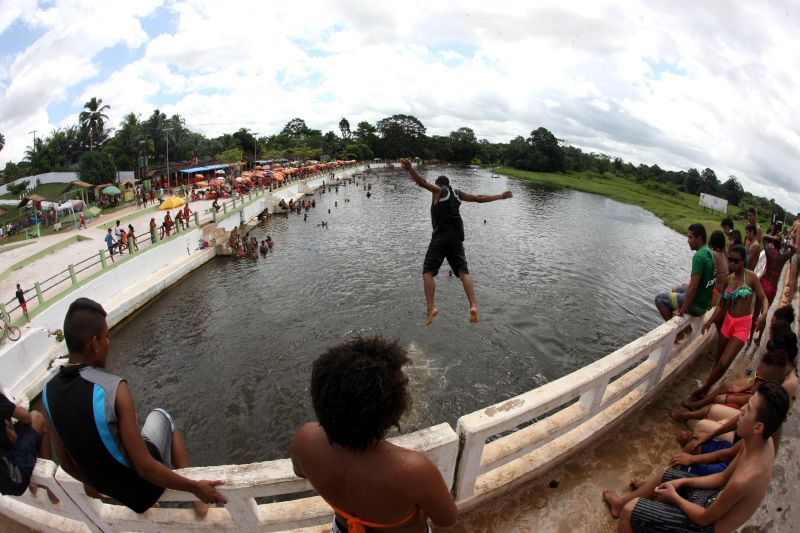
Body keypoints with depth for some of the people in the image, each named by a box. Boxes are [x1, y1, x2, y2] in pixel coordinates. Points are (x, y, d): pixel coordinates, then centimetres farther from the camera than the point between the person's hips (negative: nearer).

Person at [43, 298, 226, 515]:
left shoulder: (49, 391, -11)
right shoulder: (113, 388, -31)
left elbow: (64, 460, 4)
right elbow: (145, 468, -26)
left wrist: (88, 481, 24)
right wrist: (196, 486, -16)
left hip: (106, 485, 5)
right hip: (142, 483, -5)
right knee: (161, 417, 22)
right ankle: (196, 498, 24)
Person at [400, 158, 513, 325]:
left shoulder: (438, 190, 6)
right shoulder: (457, 193, 20)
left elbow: (423, 183, -14)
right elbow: (480, 198, 26)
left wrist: (410, 169, -28)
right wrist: (501, 196, 38)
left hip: (440, 237, -5)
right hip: (456, 238, 5)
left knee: (427, 272, -3)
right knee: (463, 272, 5)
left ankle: (431, 308, -19)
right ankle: (473, 306, -13)